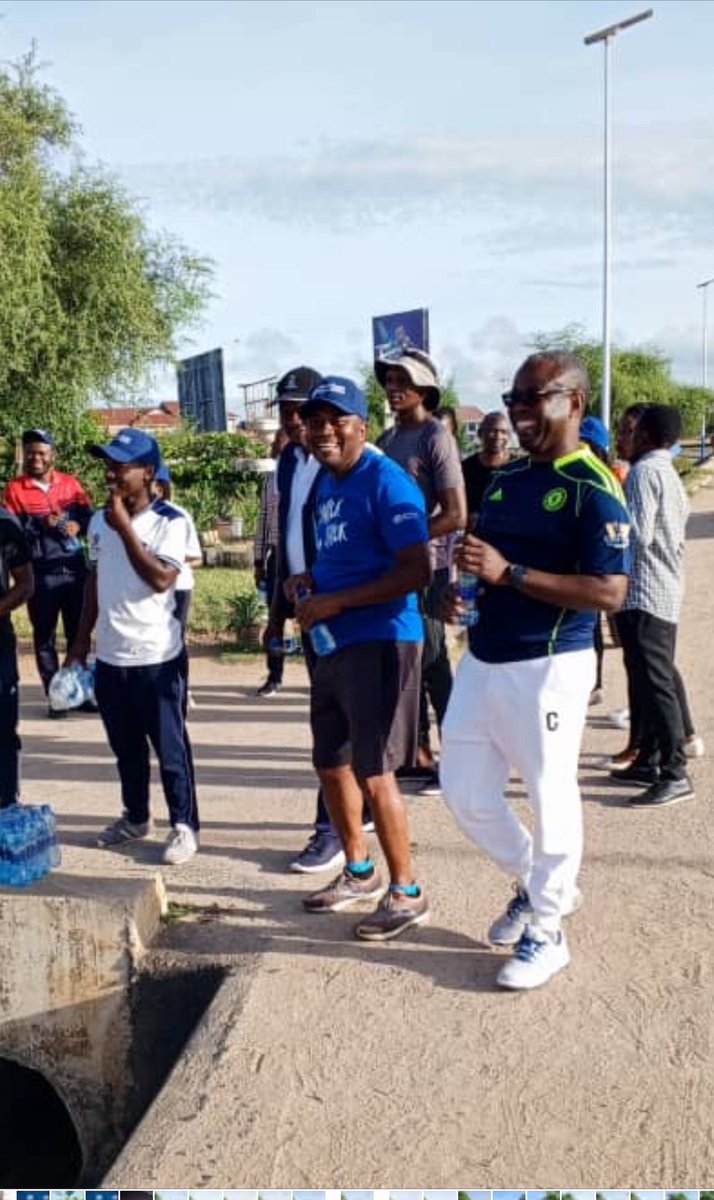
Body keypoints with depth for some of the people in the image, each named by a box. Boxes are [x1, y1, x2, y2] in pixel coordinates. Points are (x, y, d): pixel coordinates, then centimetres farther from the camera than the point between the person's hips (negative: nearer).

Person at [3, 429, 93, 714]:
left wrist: (77, 525, -15)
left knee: (78, 633, 10)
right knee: (44, 636, 5)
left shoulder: (70, 483, 6)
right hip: (40, 574, -2)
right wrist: (40, 524, -20)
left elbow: (89, 517, 7)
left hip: (75, 569, 2)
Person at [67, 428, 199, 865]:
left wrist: (125, 527, -21)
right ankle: (136, 817, 34)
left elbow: (161, 579, -24)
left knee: (170, 746, 4)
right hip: (110, 656, 6)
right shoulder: (99, 520, 7)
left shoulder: (171, 521, -12)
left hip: (157, 656, -6)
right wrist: (82, 637, 16)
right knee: (126, 746, 18)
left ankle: (185, 825, 17)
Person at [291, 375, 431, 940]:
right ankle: (359, 872, 36)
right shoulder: (327, 484, 14)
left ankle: (407, 893, 13)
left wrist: (335, 601, -21)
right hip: (335, 644, 10)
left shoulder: (386, 483, -15)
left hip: (381, 642, -9)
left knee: (374, 773, -4)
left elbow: (416, 571, -22)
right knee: (331, 764, 17)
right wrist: (312, 579, 5)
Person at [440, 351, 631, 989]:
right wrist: (464, 591, 1)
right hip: (482, 661, 8)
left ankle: (547, 932, 24)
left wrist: (508, 573, -24)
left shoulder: (595, 489, -14)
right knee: (465, 793, 15)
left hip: (548, 669, -8)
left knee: (551, 800, 5)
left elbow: (610, 592, -21)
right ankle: (535, 884, 38)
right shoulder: (504, 477, 11)